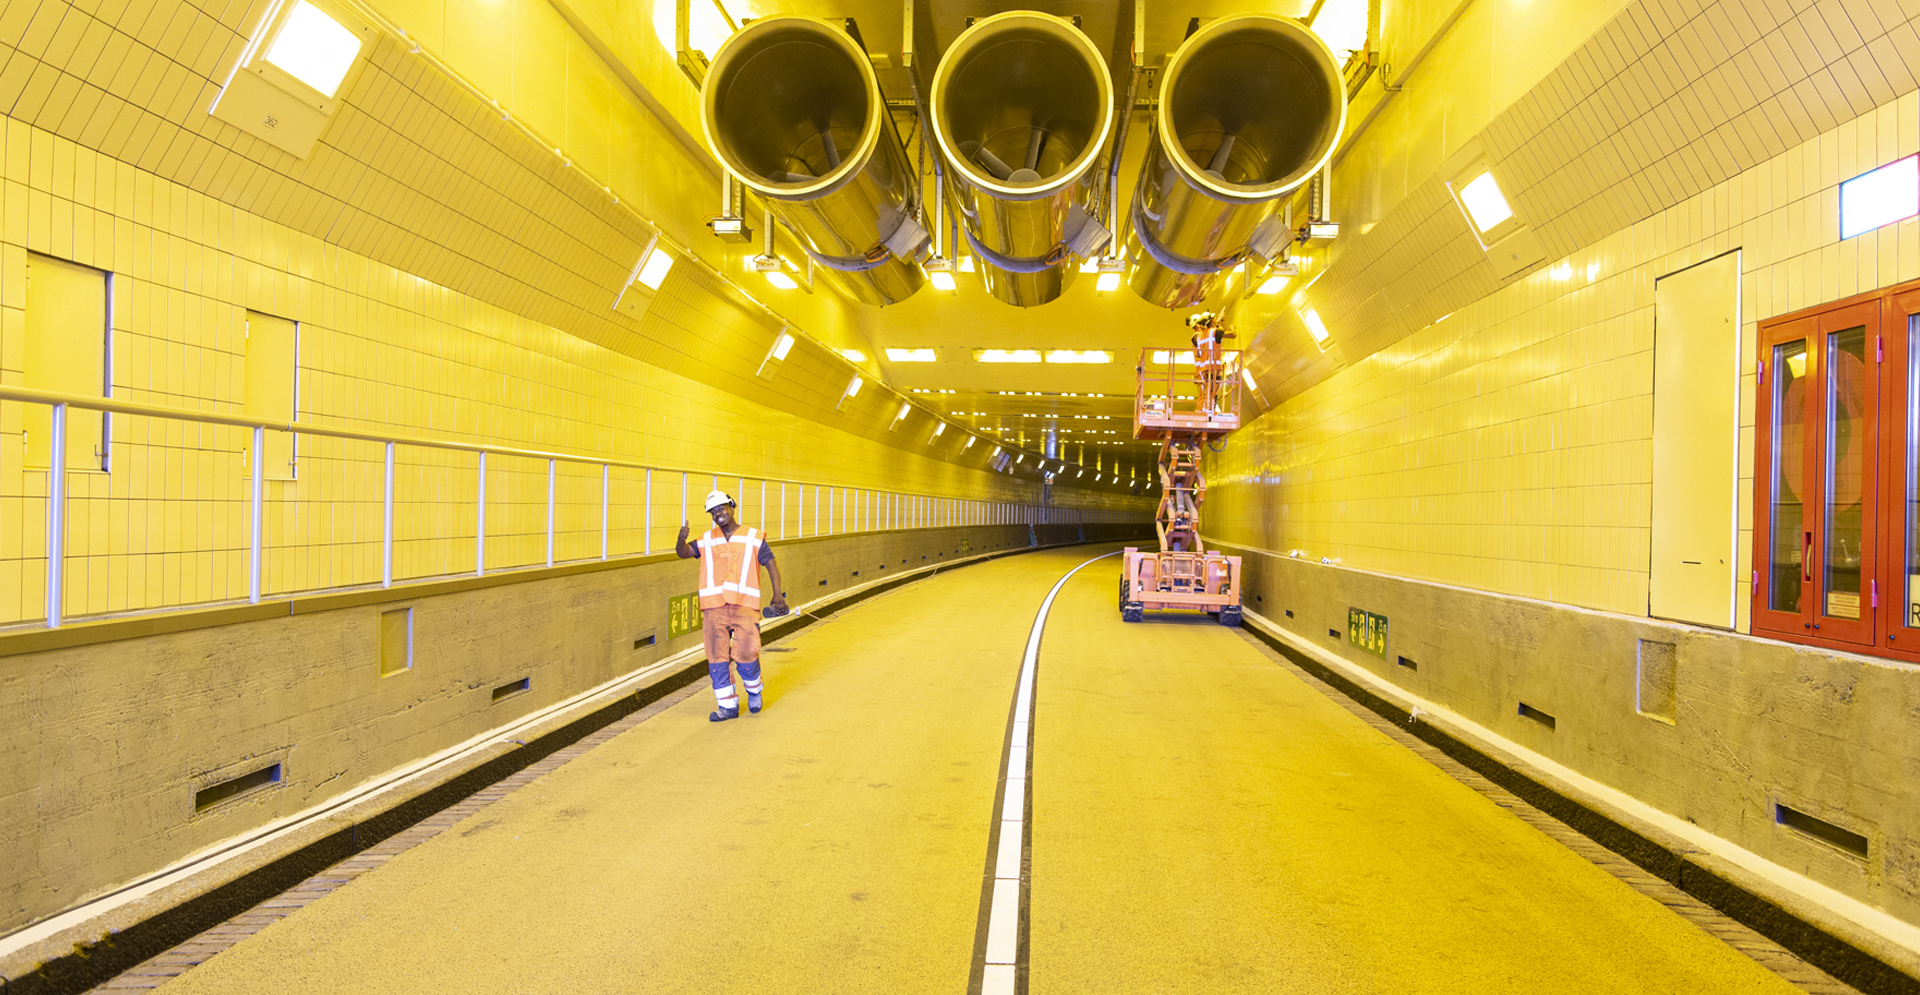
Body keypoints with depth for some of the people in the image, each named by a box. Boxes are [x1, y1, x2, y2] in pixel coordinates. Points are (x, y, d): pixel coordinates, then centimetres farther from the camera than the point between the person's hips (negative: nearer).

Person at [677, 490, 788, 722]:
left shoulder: (753, 537, 8)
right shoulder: (707, 540, 15)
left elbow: (771, 564, 7)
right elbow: (683, 553, 11)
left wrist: (778, 594, -4)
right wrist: (681, 539, -12)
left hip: (744, 607, -2)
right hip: (714, 608, 3)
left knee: (745, 654, -7)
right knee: (717, 657, 1)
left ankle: (754, 690, 23)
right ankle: (728, 706, 12)